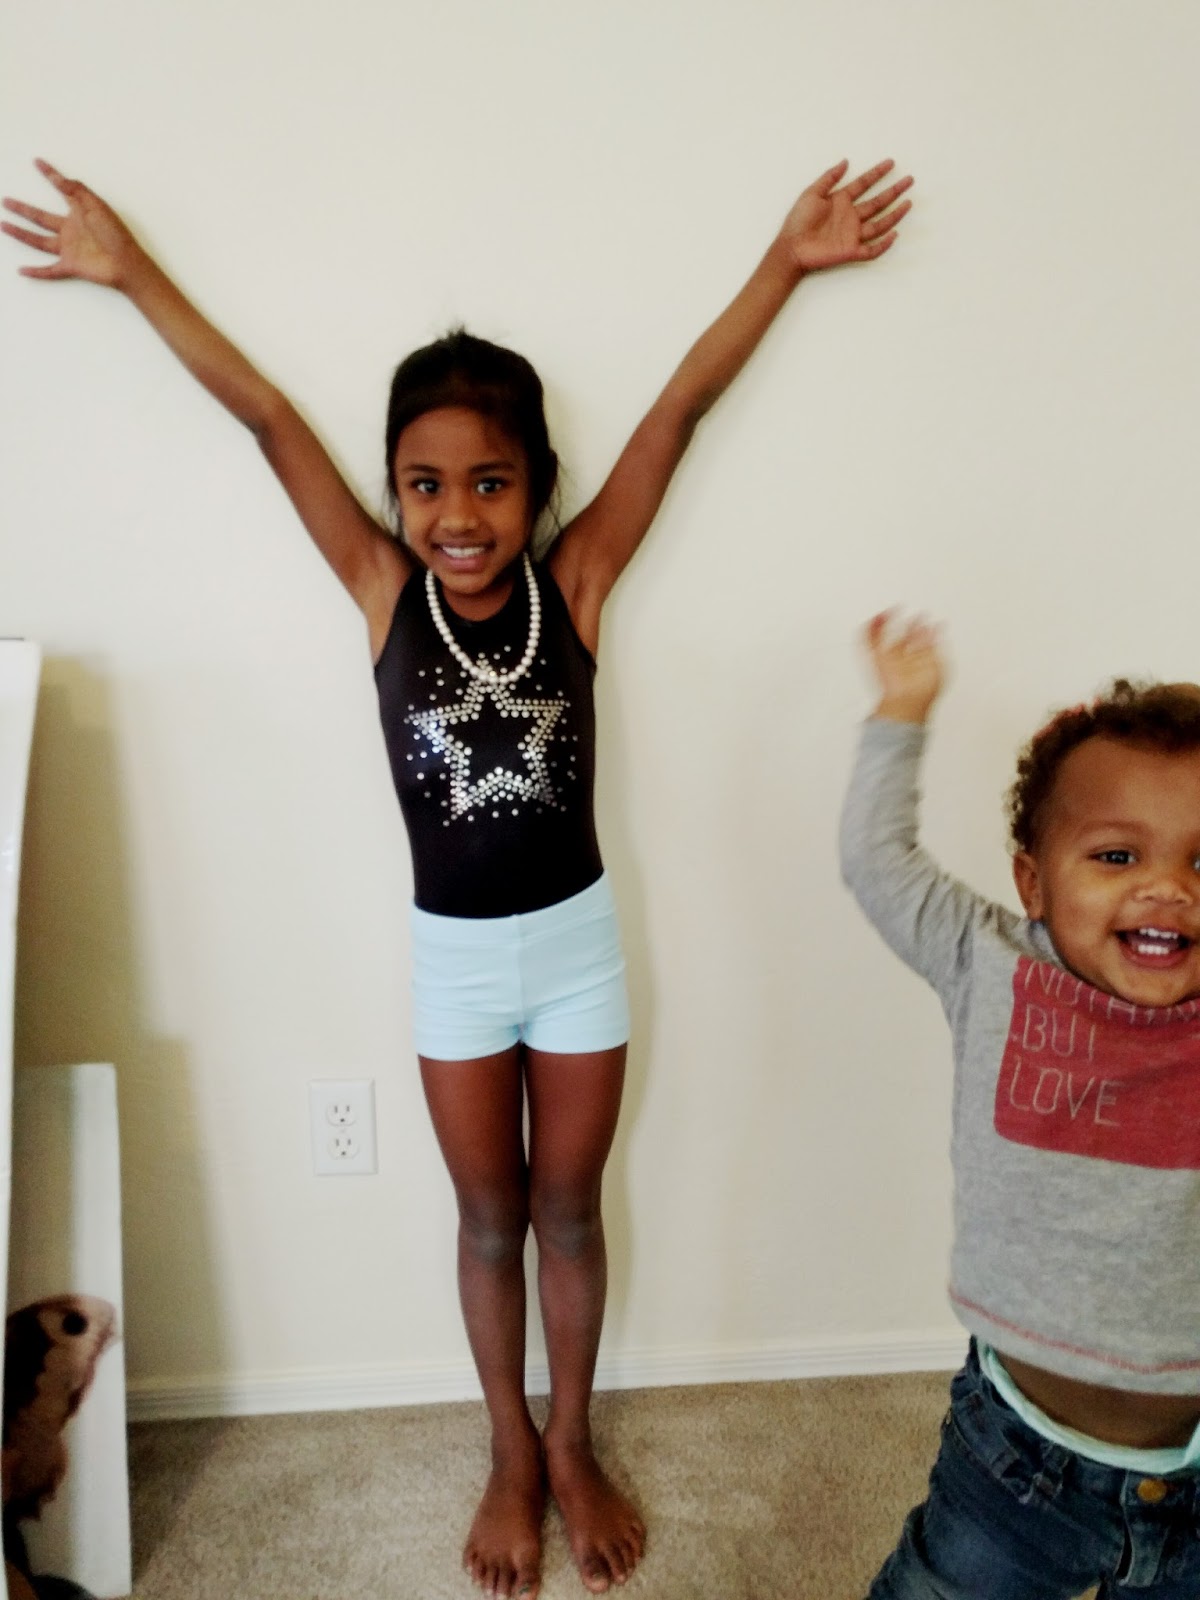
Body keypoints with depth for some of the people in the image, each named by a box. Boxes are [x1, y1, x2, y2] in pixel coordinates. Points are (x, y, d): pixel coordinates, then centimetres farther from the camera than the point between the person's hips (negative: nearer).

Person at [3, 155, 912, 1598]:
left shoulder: (576, 584, -11)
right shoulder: (385, 596, -11)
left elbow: (677, 411, -12)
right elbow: (267, 418, -8)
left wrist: (786, 261, -10)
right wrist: (132, 273, -2)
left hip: (578, 942, 0)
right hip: (453, 956, 0)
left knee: (569, 1211, 17)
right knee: (490, 1220, 18)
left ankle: (571, 1445, 41)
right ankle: (510, 1455, 41)